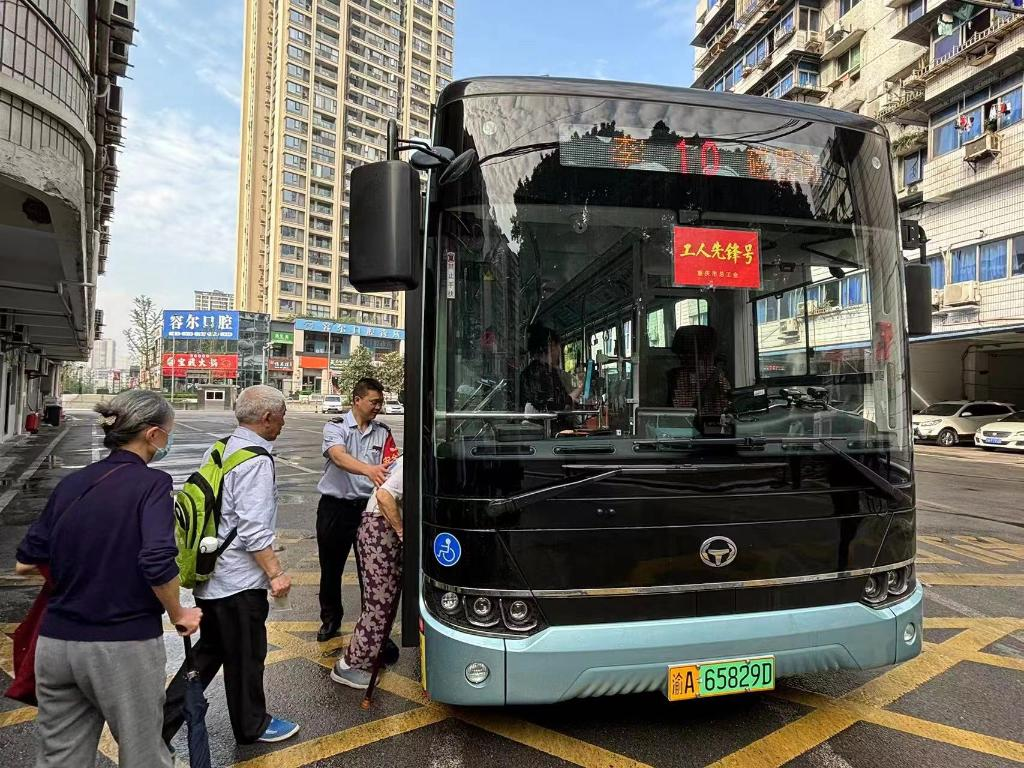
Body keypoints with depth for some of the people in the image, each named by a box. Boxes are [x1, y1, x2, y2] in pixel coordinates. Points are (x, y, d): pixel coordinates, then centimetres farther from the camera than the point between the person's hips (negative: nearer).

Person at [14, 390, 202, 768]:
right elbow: (158, 565, -25)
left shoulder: (70, 484, 3)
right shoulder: (152, 483, -15)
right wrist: (178, 614, -9)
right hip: (124, 646, -5)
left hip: (56, 641, 5)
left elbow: (25, 563, 9)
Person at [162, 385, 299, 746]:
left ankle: (163, 721, 26)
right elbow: (253, 529, -25)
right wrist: (276, 573, -17)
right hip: (239, 581, -8)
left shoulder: (217, 450, 5)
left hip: (207, 576, 8)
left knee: (209, 650, 24)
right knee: (246, 656, 12)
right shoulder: (256, 462, -22)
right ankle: (252, 726, 31)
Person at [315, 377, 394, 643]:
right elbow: (339, 457, -26)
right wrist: (368, 469, -44)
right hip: (335, 508, -1)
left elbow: (389, 469, 0)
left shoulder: (383, 433, 4)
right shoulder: (336, 427, -6)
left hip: (368, 506, 1)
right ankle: (330, 620, 34)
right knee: (331, 569, 14)